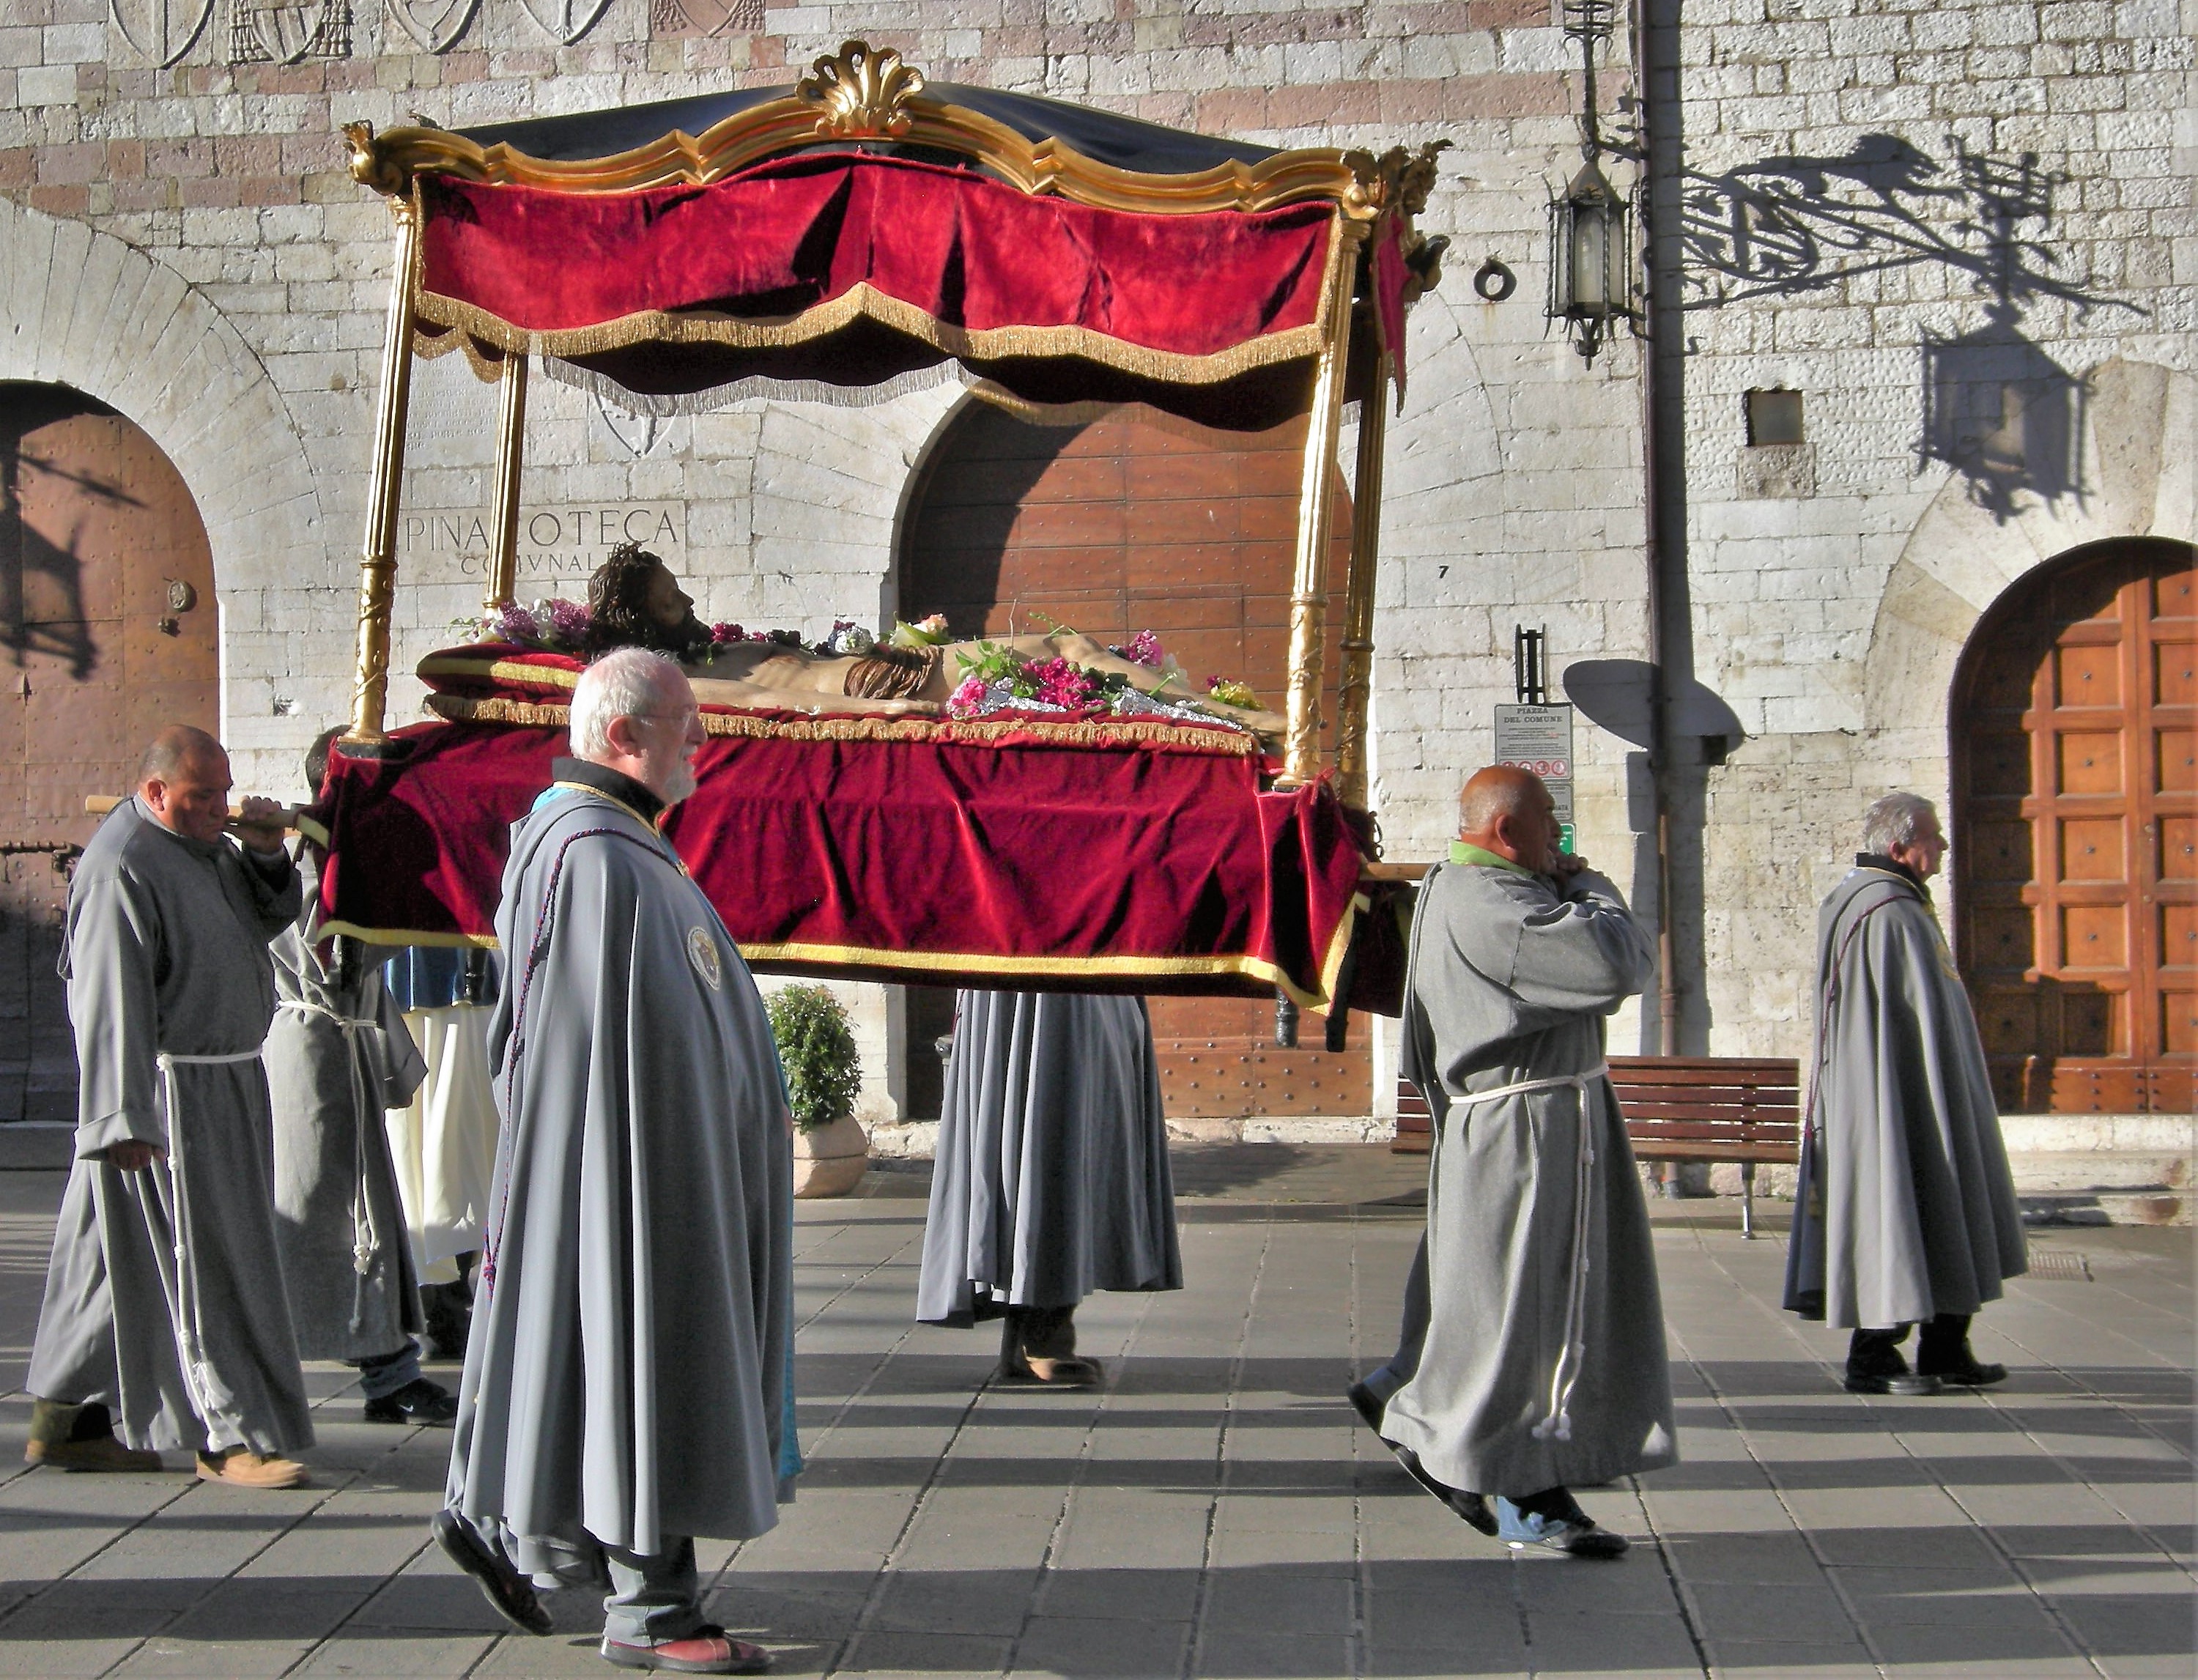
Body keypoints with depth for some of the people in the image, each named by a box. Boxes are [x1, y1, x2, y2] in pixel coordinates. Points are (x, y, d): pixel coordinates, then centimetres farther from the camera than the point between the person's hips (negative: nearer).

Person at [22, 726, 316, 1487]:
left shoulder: (201, 845, 12)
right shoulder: (122, 867, -17)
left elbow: (267, 918, 20)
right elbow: (113, 1003, -21)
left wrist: (265, 854, 1)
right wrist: (125, 1117, -24)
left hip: (224, 1086, 9)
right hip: (170, 1093, -9)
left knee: (124, 1258, 14)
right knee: (206, 1267, -4)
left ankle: (65, 1421, 23)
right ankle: (232, 1438, 3)